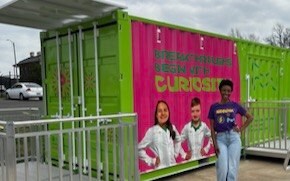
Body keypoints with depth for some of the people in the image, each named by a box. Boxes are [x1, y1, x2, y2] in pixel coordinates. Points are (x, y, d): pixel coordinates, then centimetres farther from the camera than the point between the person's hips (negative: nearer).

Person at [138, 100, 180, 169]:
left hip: (173, 166, 5)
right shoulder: (152, 131, -13)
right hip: (160, 168, -4)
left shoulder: (172, 128, 2)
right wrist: (151, 161, -9)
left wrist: (175, 154, 12)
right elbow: (139, 149, -10)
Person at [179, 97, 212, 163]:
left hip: (202, 158, 1)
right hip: (191, 159, -1)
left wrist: (206, 148, 6)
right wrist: (184, 155, -4)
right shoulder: (187, 127, -8)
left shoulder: (204, 126, -5)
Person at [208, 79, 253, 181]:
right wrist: (215, 144, -5)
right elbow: (212, 128, 1)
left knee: (233, 168, 1)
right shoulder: (214, 107, 2)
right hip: (220, 138, 0)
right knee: (223, 169, -5)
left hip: (234, 137, 1)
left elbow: (250, 117, 14)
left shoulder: (235, 105, 4)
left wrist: (241, 129, 3)